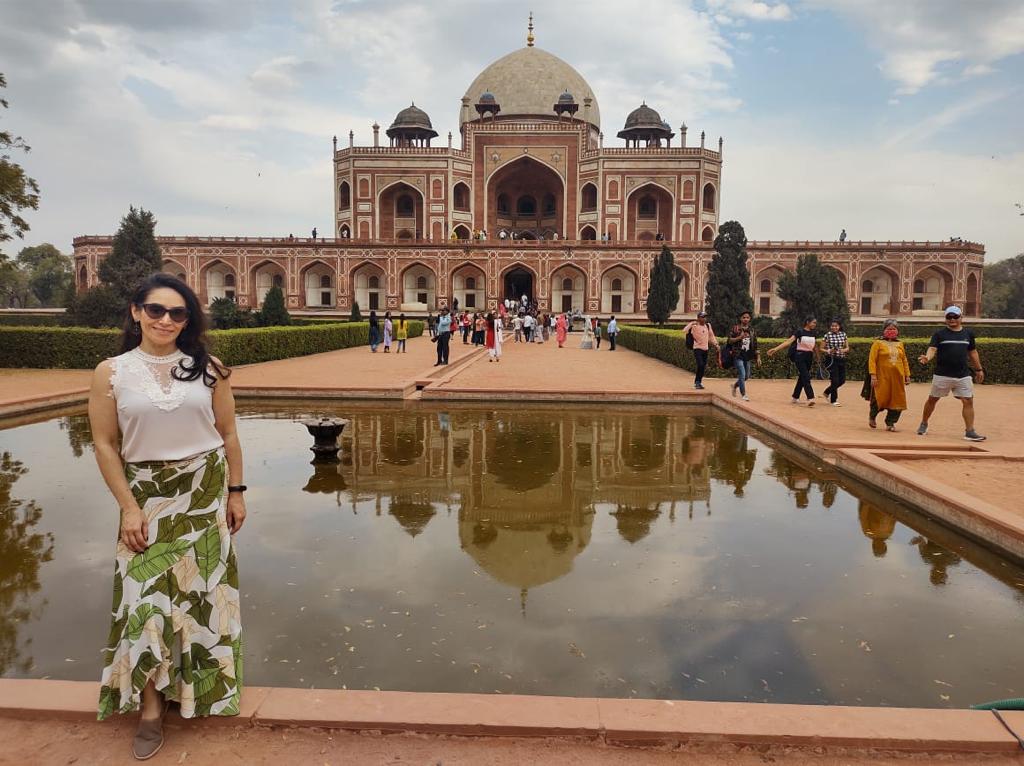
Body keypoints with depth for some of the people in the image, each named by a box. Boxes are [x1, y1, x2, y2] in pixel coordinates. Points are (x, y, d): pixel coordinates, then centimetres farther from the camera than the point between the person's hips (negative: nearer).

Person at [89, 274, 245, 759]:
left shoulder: (207, 369, -4)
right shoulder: (111, 373, -4)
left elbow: (228, 435, 1)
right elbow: (105, 445, -3)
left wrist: (236, 492, 2)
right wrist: (129, 507, -7)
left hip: (206, 492, 1)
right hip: (147, 495, 0)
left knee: (201, 589, 11)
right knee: (148, 595, 1)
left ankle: (200, 684, 32)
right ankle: (151, 705, 16)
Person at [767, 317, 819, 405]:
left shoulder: (814, 333, 9)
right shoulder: (800, 332, -8)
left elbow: (815, 346, 19)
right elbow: (789, 341, -17)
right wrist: (776, 349, -28)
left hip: (809, 357, 6)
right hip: (800, 356, -6)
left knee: (802, 377, 12)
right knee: (806, 377, -15)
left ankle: (795, 397, 23)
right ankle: (810, 398, -21)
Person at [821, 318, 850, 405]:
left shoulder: (843, 335, 7)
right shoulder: (827, 335, -4)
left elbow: (847, 348, 10)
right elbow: (821, 349, 0)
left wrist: (844, 350, -12)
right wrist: (828, 351, -19)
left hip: (842, 360, 5)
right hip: (832, 360, -5)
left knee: (842, 380, 8)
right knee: (835, 380, -5)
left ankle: (827, 392, 30)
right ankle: (834, 400, 8)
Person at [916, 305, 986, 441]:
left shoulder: (968, 334, 10)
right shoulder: (939, 334, -1)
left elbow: (973, 352, 20)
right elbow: (932, 349, -14)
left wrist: (979, 369, 22)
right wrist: (927, 358, -35)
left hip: (963, 376, 3)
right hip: (942, 375, -2)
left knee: (968, 401, -3)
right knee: (932, 399, 8)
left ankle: (970, 432, 1)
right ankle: (924, 424, 26)